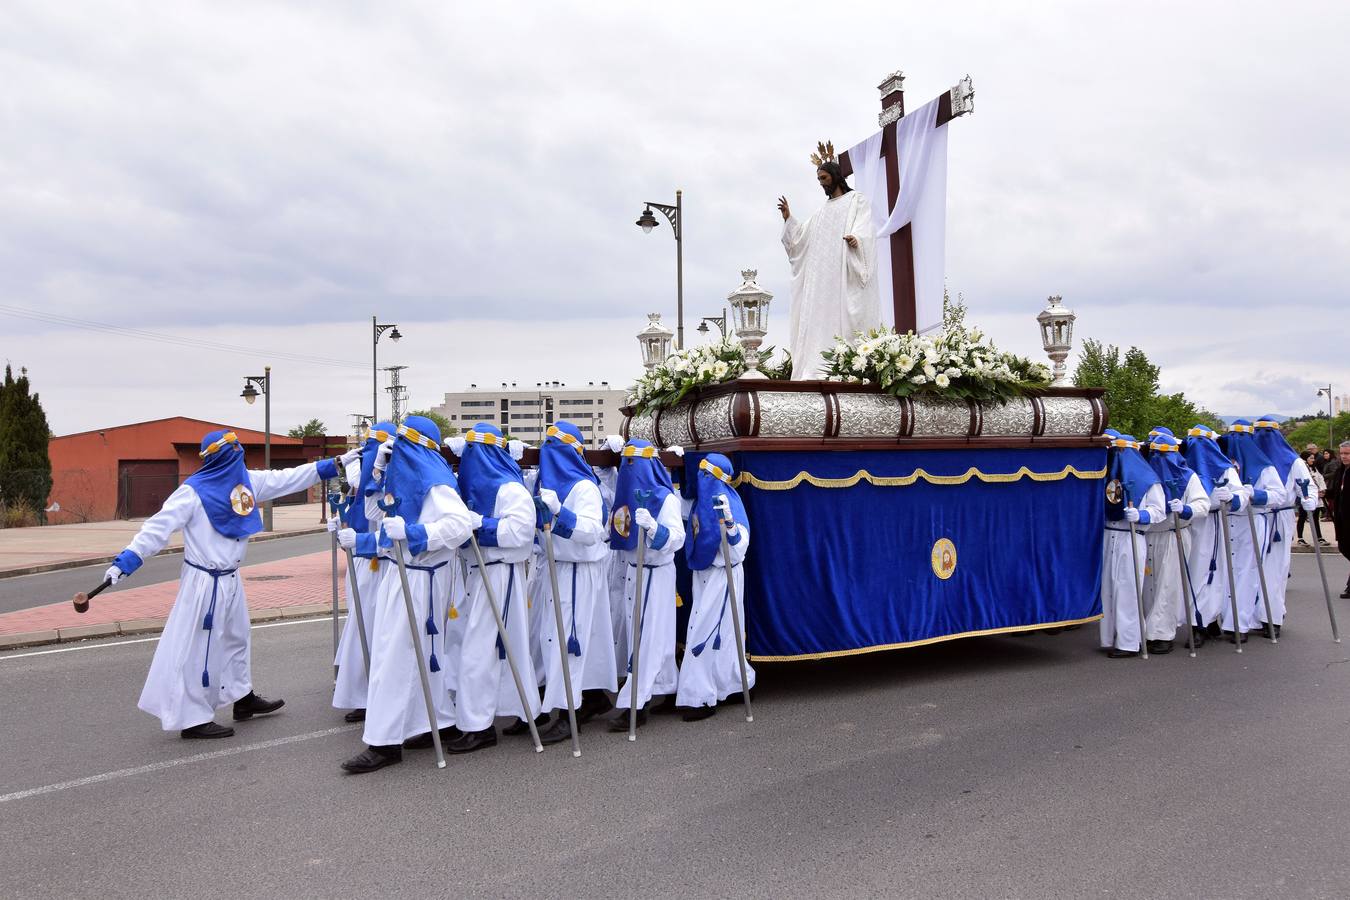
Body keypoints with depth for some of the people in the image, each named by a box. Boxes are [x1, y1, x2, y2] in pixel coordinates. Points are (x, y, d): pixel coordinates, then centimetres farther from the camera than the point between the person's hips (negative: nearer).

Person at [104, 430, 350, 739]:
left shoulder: (247, 480, 2)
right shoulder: (193, 491, -17)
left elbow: (287, 479, 6)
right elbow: (159, 527, -18)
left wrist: (335, 464, 6)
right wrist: (125, 561, -24)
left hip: (230, 579, 9)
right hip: (204, 583, -9)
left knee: (236, 638, 21)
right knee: (198, 648, -2)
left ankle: (243, 699, 37)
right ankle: (192, 720, 7)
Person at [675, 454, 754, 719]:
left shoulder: (728, 503, -19)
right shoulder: (702, 501, 4)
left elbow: (739, 546, -24)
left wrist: (729, 520, -42)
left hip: (722, 574, -9)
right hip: (704, 571, 9)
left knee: (707, 631, -6)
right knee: (703, 629, 14)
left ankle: (702, 697, 2)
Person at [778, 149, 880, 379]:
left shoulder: (857, 200, 8)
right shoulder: (822, 211, 28)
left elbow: (865, 229, -8)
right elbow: (802, 236, 27)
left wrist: (856, 238, -29)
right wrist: (788, 218, 14)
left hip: (846, 273, -6)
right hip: (822, 276, 6)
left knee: (844, 316, -15)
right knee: (820, 319, -3)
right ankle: (818, 370, -8)